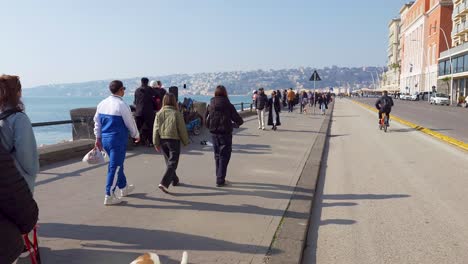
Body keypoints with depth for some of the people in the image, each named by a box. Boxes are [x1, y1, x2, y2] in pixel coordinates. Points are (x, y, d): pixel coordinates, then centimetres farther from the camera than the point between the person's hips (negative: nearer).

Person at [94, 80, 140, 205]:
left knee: (117, 164, 22)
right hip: (118, 140, -8)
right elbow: (130, 123, -8)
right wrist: (136, 135, 8)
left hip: (105, 139, 8)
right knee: (114, 167, -1)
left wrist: (98, 138, 20)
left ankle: (124, 188, 38)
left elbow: (97, 121, 11)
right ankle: (109, 196, 4)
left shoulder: (102, 103, 5)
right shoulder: (122, 105, -16)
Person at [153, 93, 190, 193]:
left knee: (169, 161, 20)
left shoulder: (159, 113, 1)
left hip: (162, 140, 5)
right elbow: (182, 129, -7)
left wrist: (156, 143, 6)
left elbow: (156, 129, 1)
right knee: (172, 163, -2)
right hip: (174, 140, -5)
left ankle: (174, 180, 34)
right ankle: (164, 183, -15)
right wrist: (186, 141, 4)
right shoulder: (176, 113, -11)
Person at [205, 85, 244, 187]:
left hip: (214, 133, 4)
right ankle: (220, 180, -1)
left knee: (217, 156, 17)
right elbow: (239, 120, -9)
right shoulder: (228, 105, -11)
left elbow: (206, 120, 4)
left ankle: (219, 178, 26)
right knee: (224, 156, 2)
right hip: (225, 133, -4)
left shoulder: (210, 105, 0)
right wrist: (237, 123, 13)